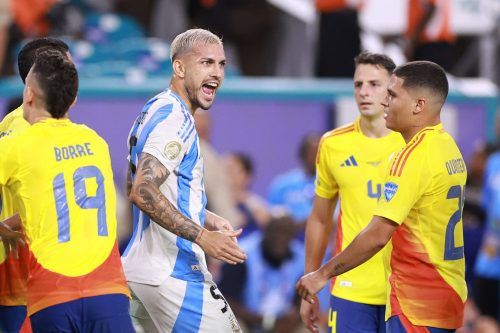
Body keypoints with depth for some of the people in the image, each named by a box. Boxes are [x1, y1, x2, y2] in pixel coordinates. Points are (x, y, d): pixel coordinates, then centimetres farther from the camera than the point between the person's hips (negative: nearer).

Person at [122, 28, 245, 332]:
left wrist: (206, 219, 23)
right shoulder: (174, 117, -14)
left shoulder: (154, 111, 18)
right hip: (174, 274, -10)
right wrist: (202, 236, -27)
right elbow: (143, 192, -26)